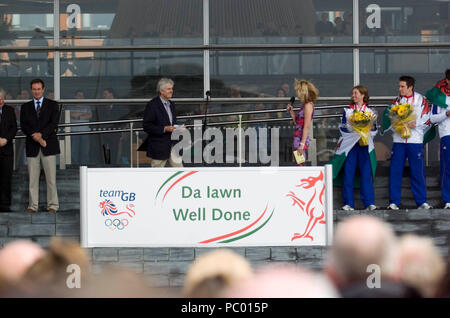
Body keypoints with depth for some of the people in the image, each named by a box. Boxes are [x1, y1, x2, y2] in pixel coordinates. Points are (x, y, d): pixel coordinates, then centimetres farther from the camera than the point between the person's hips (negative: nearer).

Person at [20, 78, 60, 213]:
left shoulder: (52, 105, 8)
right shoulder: (25, 107, 14)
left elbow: (54, 124, -3)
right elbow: (23, 126, 4)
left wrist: (41, 134, -15)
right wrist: (35, 137, -11)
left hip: (48, 146, -2)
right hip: (32, 146, 2)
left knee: (51, 177, -3)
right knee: (32, 178, 1)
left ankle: (53, 205, 2)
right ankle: (33, 205, 4)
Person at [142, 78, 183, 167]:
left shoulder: (171, 104, 14)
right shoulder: (152, 105, -11)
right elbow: (146, 126, -15)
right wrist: (164, 129, -22)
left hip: (173, 146, 7)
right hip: (159, 148, -7)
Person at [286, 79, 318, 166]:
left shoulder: (308, 105, -11)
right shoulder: (304, 105, 16)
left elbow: (307, 127, -17)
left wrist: (302, 144, -21)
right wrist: (291, 111, 16)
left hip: (302, 139, -9)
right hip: (297, 138, 9)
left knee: (299, 166, -10)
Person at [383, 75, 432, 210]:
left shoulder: (421, 100, 5)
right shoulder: (396, 101, 12)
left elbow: (426, 121, 1)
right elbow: (389, 120, 9)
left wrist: (414, 124, -14)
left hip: (415, 140, -2)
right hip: (399, 140, 2)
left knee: (417, 172, -1)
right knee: (395, 171, -2)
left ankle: (422, 201, 6)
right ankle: (394, 202, 2)